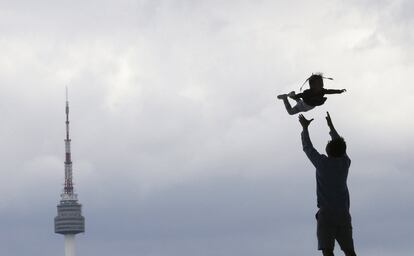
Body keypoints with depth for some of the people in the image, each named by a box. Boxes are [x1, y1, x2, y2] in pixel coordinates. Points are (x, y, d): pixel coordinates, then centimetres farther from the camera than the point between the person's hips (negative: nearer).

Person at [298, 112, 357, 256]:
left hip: (326, 213, -5)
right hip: (343, 212, 5)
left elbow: (307, 148, 7)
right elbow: (339, 145, 24)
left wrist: (305, 127, 20)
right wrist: (331, 126, 36)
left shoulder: (323, 163, -6)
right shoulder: (345, 162, 5)